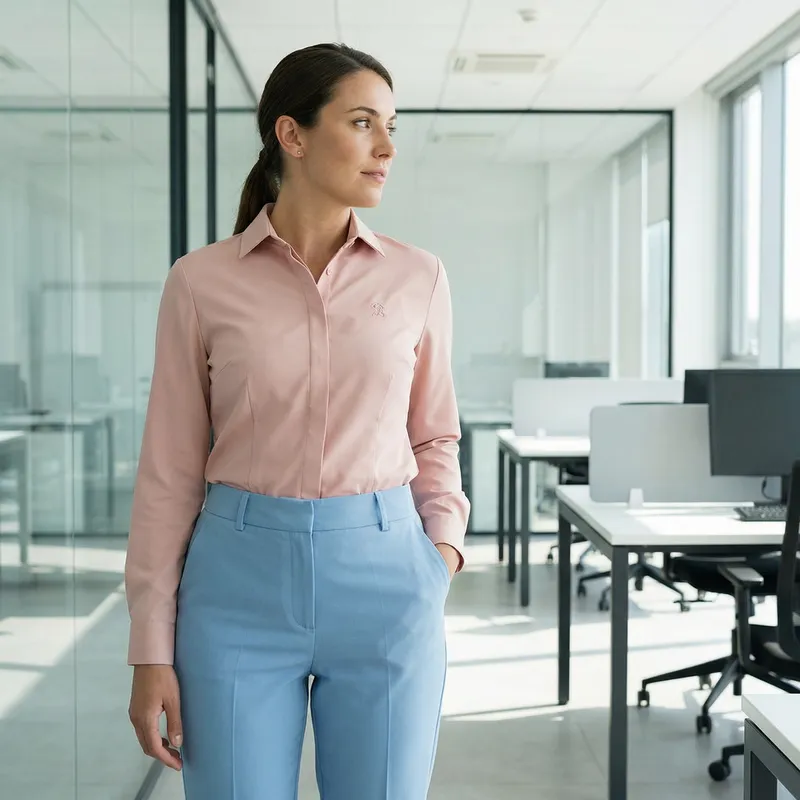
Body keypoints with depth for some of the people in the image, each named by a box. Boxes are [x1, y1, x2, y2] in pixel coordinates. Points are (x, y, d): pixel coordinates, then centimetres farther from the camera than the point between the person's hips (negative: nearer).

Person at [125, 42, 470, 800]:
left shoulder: (418, 278, 3)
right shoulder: (202, 281, -2)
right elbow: (171, 470, 1)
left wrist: (445, 539, -4)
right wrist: (151, 650, -1)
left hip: (384, 581, 2)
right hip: (241, 582, -1)